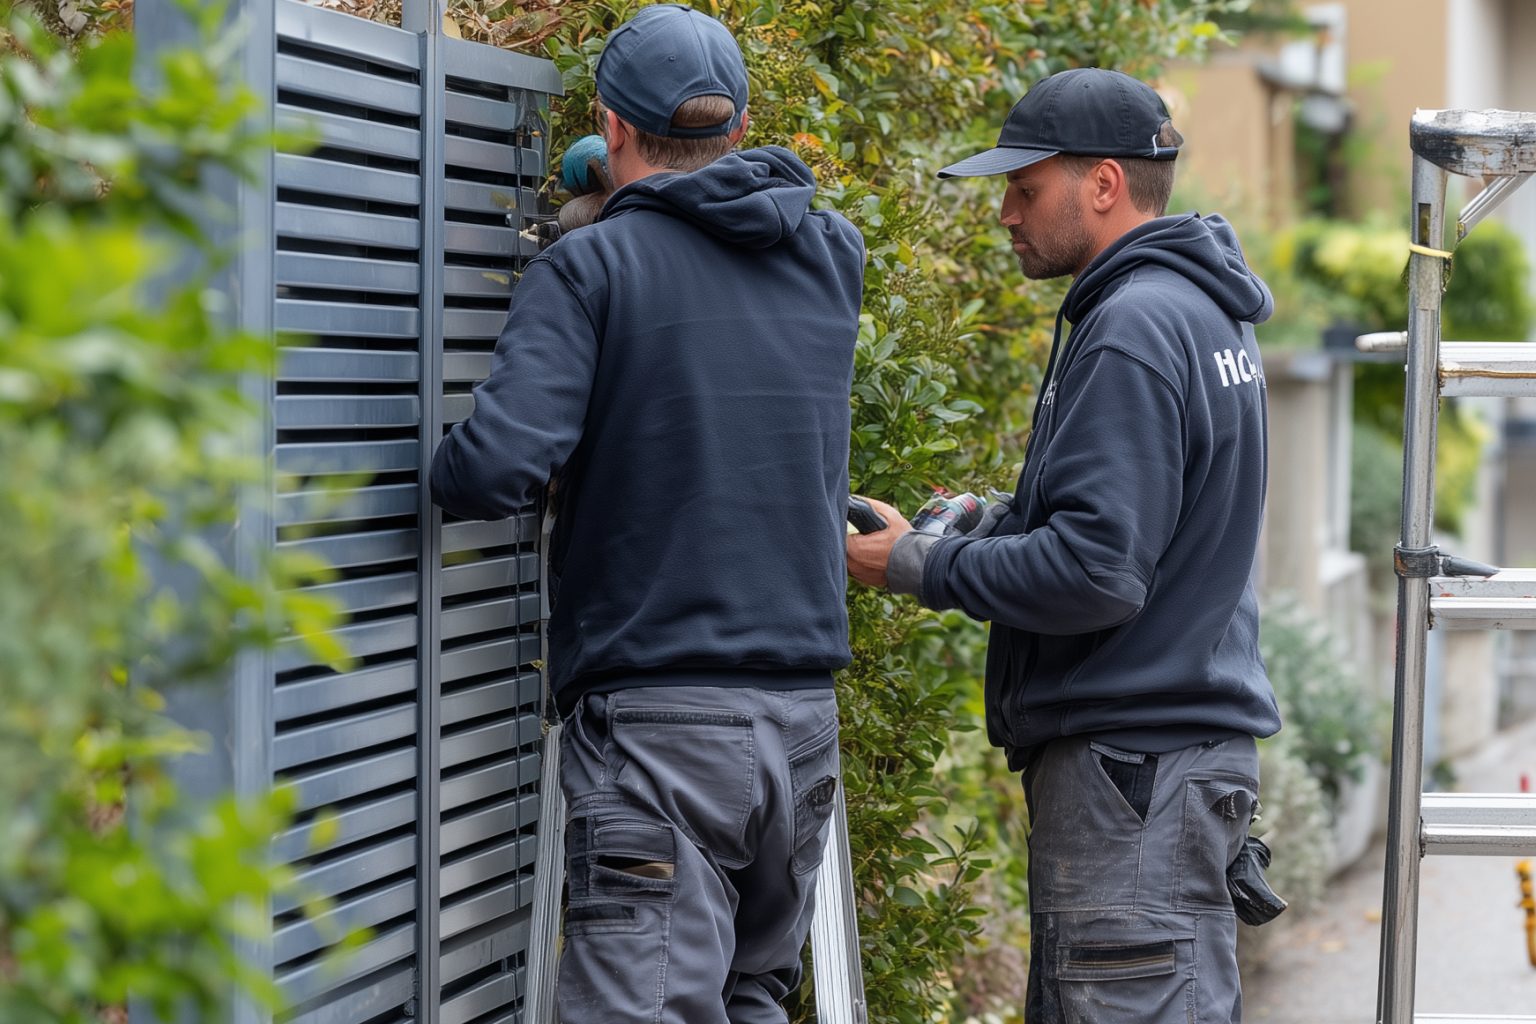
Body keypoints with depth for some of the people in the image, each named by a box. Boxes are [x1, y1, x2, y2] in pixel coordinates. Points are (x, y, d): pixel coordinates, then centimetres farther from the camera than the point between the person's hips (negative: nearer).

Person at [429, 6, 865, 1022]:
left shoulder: (592, 266, -7)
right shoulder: (833, 258, 10)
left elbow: (496, 467, -18)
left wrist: (453, 465, 5)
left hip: (654, 720, -6)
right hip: (806, 719, 6)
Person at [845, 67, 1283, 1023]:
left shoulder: (1133, 330, -17)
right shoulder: (1201, 307, 15)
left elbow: (1095, 571, -23)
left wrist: (920, 568, -12)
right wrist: (990, 518, 11)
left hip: (1129, 761, -11)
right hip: (1193, 738, 11)